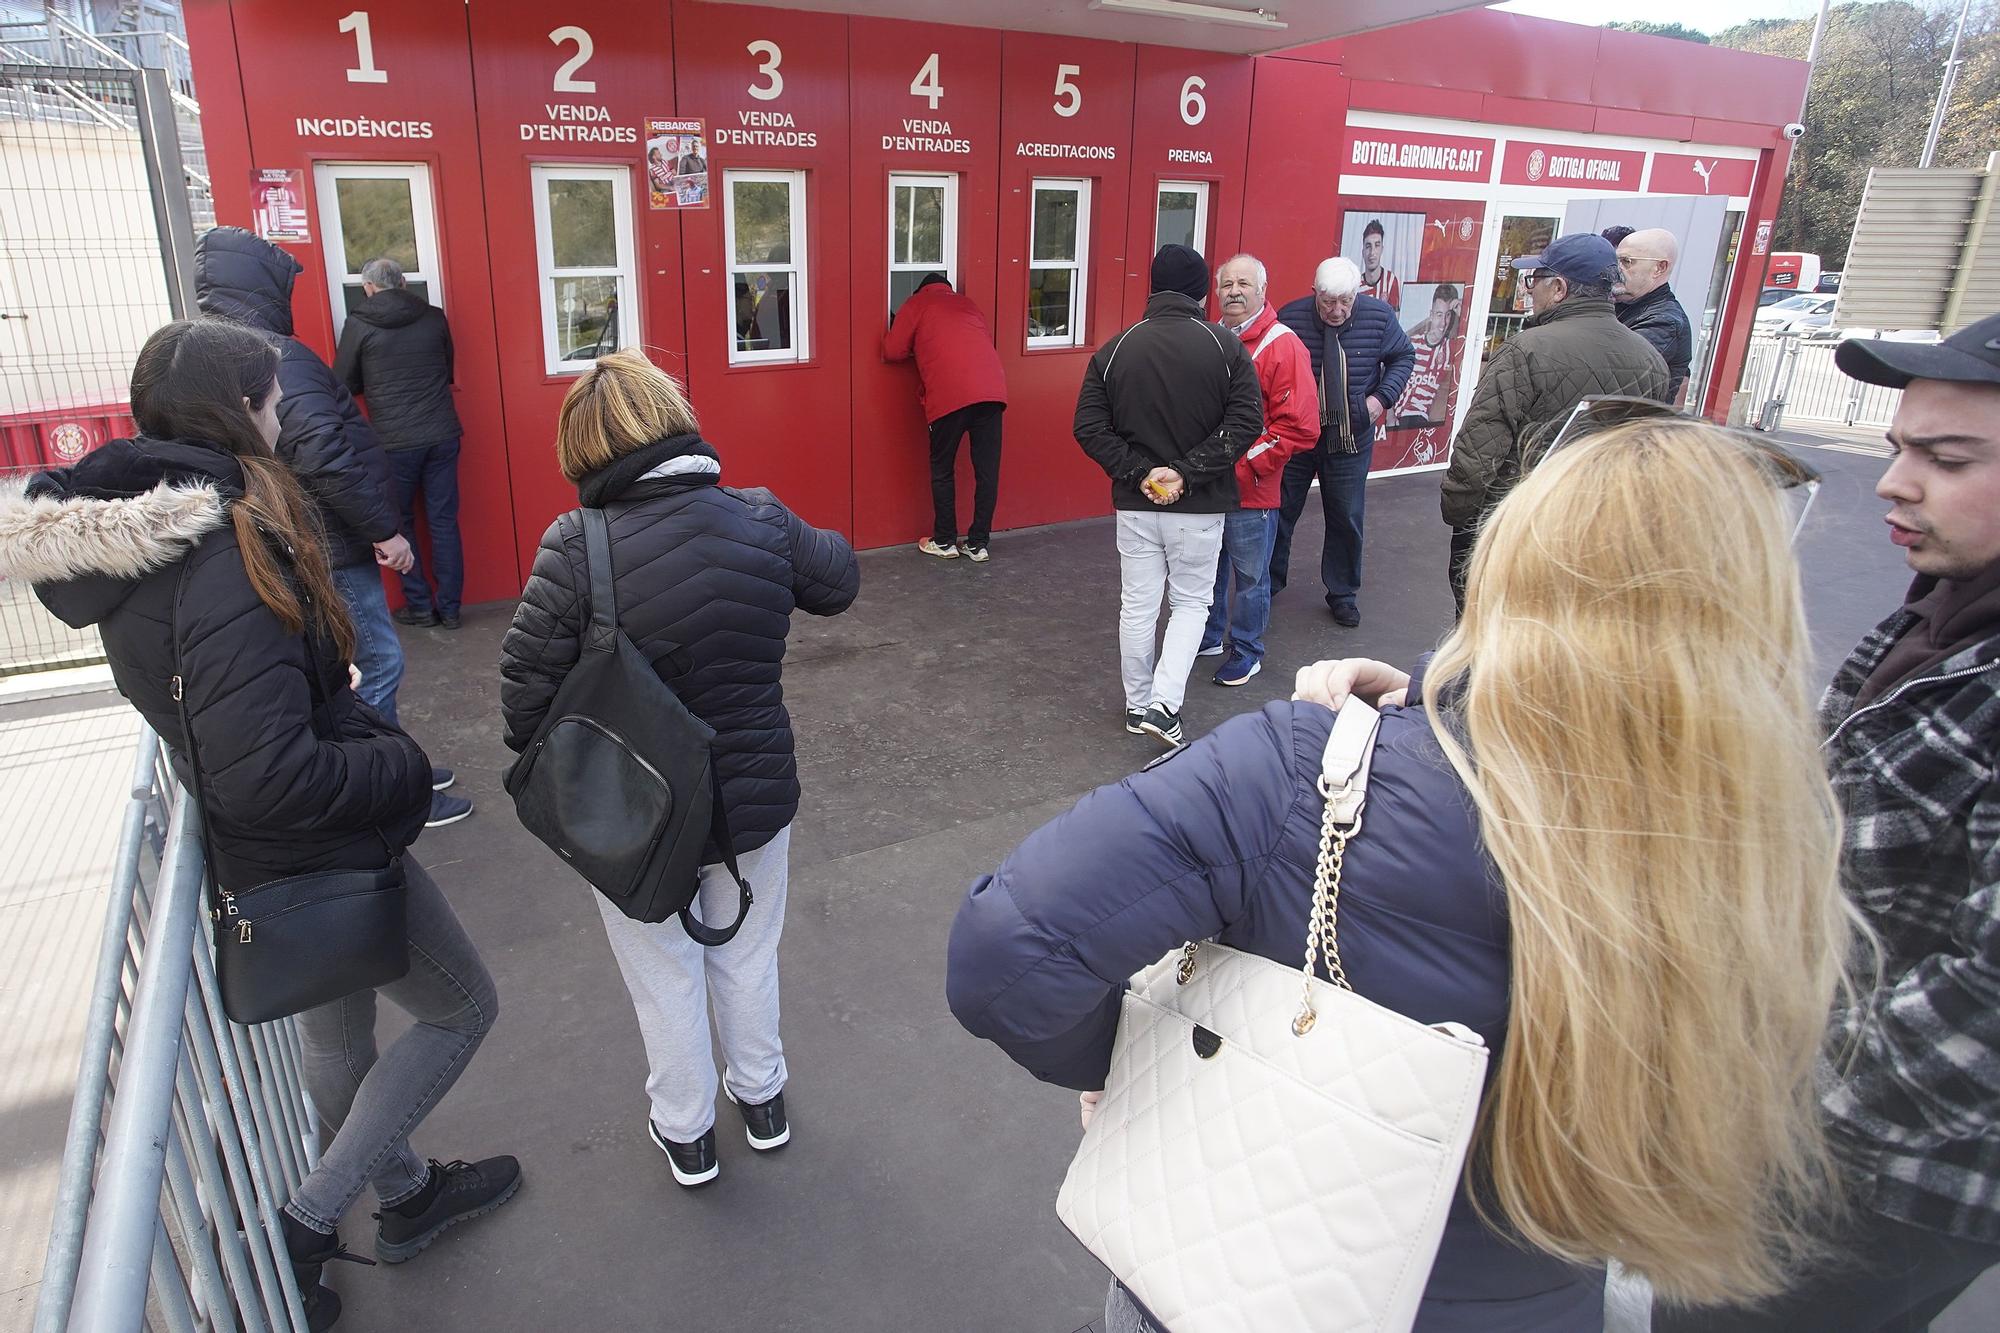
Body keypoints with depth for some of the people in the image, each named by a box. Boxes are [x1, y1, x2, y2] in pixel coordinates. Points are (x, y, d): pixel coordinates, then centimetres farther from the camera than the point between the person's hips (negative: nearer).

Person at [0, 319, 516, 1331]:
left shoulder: (122, 539, -2)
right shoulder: (226, 552, -30)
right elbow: (267, 776, -33)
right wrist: (401, 765, -18)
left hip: (259, 858, 9)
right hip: (319, 851, -9)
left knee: (333, 1029, 25)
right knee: (461, 1008, 13)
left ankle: (405, 1195, 48)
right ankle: (304, 1231, 18)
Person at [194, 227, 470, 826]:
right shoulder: (278, 358, -20)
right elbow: (323, 454, -30)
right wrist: (384, 529, -21)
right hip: (331, 550, -10)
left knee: (366, 661, 19)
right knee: (378, 664, 0)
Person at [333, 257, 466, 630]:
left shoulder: (359, 323, -4)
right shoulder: (434, 318, 4)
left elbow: (343, 385, 4)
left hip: (394, 441, -3)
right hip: (442, 434, 3)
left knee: (399, 525, 12)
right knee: (444, 522, 7)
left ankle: (419, 605, 15)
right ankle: (449, 608, 11)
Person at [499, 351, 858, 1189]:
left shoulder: (575, 550, -23)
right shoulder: (761, 521, -13)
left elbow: (527, 692, -18)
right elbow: (838, 582, 5)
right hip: (756, 798, 3)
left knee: (666, 979, 21)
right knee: (748, 957, 27)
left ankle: (685, 1134, 43)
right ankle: (762, 1101, 48)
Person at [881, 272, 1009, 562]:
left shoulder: (916, 303, 16)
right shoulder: (967, 303, 29)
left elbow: (892, 352, 13)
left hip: (950, 395, -4)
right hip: (992, 391, 4)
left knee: (943, 470, 12)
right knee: (987, 470, 8)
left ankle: (944, 542, 18)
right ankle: (978, 544, 13)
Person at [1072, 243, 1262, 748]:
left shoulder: (1115, 349, -1)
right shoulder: (1226, 346, -6)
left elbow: (1089, 427, -5)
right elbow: (1246, 422, -13)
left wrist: (1140, 472, -8)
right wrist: (1188, 472, -13)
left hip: (1135, 503, 2)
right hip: (1200, 507, -2)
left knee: (1137, 607, 13)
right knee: (1190, 603, 13)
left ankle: (1137, 705, 25)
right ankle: (1164, 704, 0)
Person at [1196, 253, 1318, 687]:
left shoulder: (1283, 346, -11)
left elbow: (1301, 427, -15)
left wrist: (1247, 460, -17)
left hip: (1251, 490, -5)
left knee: (1250, 577, 8)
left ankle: (1246, 652, 24)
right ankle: (1208, 636, 38)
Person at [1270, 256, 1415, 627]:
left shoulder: (1379, 315, -9)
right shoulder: (1289, 317, -16)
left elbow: (1404, 356, 7)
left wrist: (1383, 396, -7)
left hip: (1351, 438, 1)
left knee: (1347, 518, 9)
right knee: (1280, 511, 9)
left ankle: (1343, 595, 25)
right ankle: (1269, 583, 29)